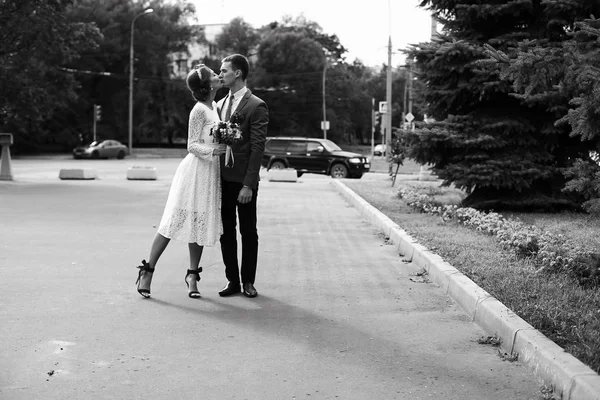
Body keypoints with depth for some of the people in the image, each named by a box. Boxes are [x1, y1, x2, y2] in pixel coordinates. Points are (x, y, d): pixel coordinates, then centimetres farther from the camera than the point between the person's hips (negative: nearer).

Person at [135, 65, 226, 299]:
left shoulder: (215, 107, 13)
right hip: (195, 170, -8)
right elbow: (193, 145, -13)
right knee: (175, 222, -5)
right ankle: (148, 270, 4)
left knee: (199, 224, 9)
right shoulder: (199, 110, -12)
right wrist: (212, 150, -29)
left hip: (211, 173, 8)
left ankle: (192, 275, 16)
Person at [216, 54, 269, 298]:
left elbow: (257, 148, -13)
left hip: (243, 181, -6)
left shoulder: (256, 106, -8)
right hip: (222, 179, 6)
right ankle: (232, 281, 17)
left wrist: (248, 184, -18)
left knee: (248, 232, 5)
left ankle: (248, 282, 15)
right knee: (226, 232, 8)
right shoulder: (220, 104, 13)